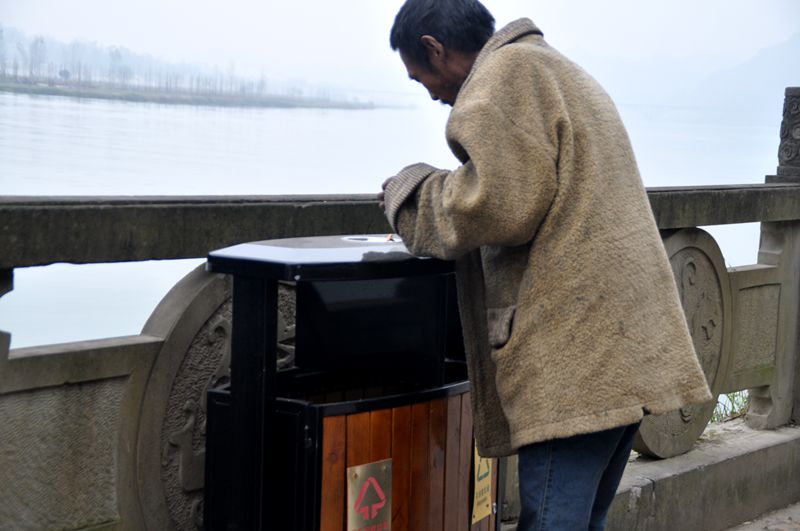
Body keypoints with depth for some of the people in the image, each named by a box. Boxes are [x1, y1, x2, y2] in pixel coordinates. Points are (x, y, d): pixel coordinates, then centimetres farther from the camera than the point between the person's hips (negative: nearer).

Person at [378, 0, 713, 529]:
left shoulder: (507, 72, -4)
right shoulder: (564, 73, 28)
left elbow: (500, 203, -16)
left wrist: (410, 193, 1)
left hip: (574, 352, -10)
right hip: (629, 349, 10)